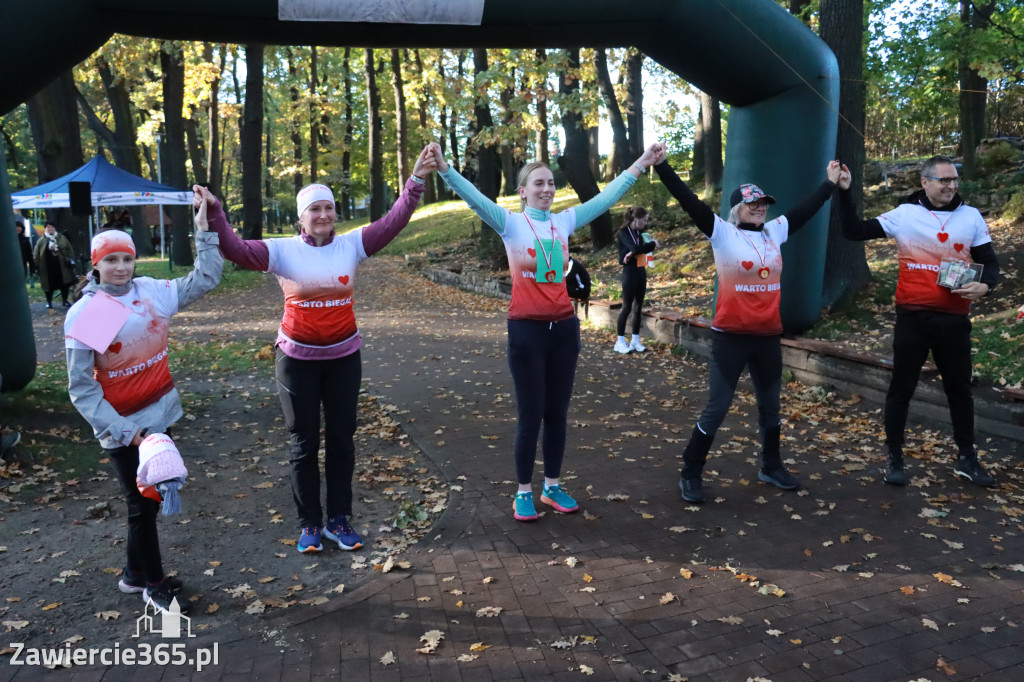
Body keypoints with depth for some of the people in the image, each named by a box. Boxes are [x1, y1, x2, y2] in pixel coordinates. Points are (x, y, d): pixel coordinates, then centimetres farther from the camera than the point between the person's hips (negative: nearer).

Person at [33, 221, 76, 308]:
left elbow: (69, 249, 7)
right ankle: (49, 302, 19)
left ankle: (65, 301, 18)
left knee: (64, 284, 5)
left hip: (62, 267, 1)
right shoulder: (41, 241, 3)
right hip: (48, 269, -1)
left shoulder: (62, 238, 8)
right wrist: (37, 266, -1)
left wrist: (71, 260, -2)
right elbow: (36, 255, 4)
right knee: (49, 285, 5)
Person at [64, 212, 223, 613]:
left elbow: (205, 280, 6)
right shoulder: (83, 314, -14)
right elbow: (81, 387, -13)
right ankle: (154, 585, 25)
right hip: (122, 424, -5)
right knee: (141, 504, 6)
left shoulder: (152, 291, -1)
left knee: (153, 496, 16)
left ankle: (135, 573, 36)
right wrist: (122, 430, -20)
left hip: (160, 412, 5)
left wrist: (204, 230, -3)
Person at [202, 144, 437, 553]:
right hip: (298, 360, -2)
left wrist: (416, 181, -17)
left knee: (341, 440, 11)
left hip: (344, 357, 2)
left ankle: (339, 520, 26)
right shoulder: (283, 251, -5)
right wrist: (214, 213, -28)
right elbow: (237, 250, -15)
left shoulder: (351, 245, -1)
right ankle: (310, 524, 23)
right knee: (304, 444, 9)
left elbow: (392, 223, -8)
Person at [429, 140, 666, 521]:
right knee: (531, 415, 1)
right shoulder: (510, 224, -3)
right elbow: (475, 199, -16)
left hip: (564, 327, 4)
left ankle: (552, 486, 26)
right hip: (527, 329, -4)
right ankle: (524, 492, 17)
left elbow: (606, 197, 9)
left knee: (558, 412, 11)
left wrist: (641, 164, 8)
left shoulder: (565, 221, 8)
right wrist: (445, 169, -31)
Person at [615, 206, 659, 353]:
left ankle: (635, 340, 16)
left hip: (641, 271, 7)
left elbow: (641, 248, -6)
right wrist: (652, 244, -12)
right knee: (627, 307, -3)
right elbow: (636, 248, -25)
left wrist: (633, 253, -23)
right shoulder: (624, 232, -11)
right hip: (630, 272, -7)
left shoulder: (639, 232, 10)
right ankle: (620, 341, 4)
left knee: (638, 307, 8)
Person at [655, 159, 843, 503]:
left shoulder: (774, 232, 8)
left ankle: (771, 466, 37)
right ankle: (690, 474, 11)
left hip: (768, 335, 6)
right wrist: (660, 165, -20)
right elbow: (687, 200, -14)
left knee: (770, 404, 18)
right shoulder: (722, 233, -7)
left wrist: (830, 183, 31)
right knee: (717, 407, -2)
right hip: (731, 336, -6)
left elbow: (805, 209, 22)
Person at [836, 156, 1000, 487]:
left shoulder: (971, 217, 4)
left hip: (954, 319, 2)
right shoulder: (903, 214, -1)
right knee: (901, 388, 6)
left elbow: (989, 262, 6)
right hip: (912, 317, -2)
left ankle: (966, 458, 29)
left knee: (959, 389, 14)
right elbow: (854, 231, -3)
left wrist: (984, 285, -15)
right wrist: (845, 192, -12)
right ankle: (894, 458, 18)